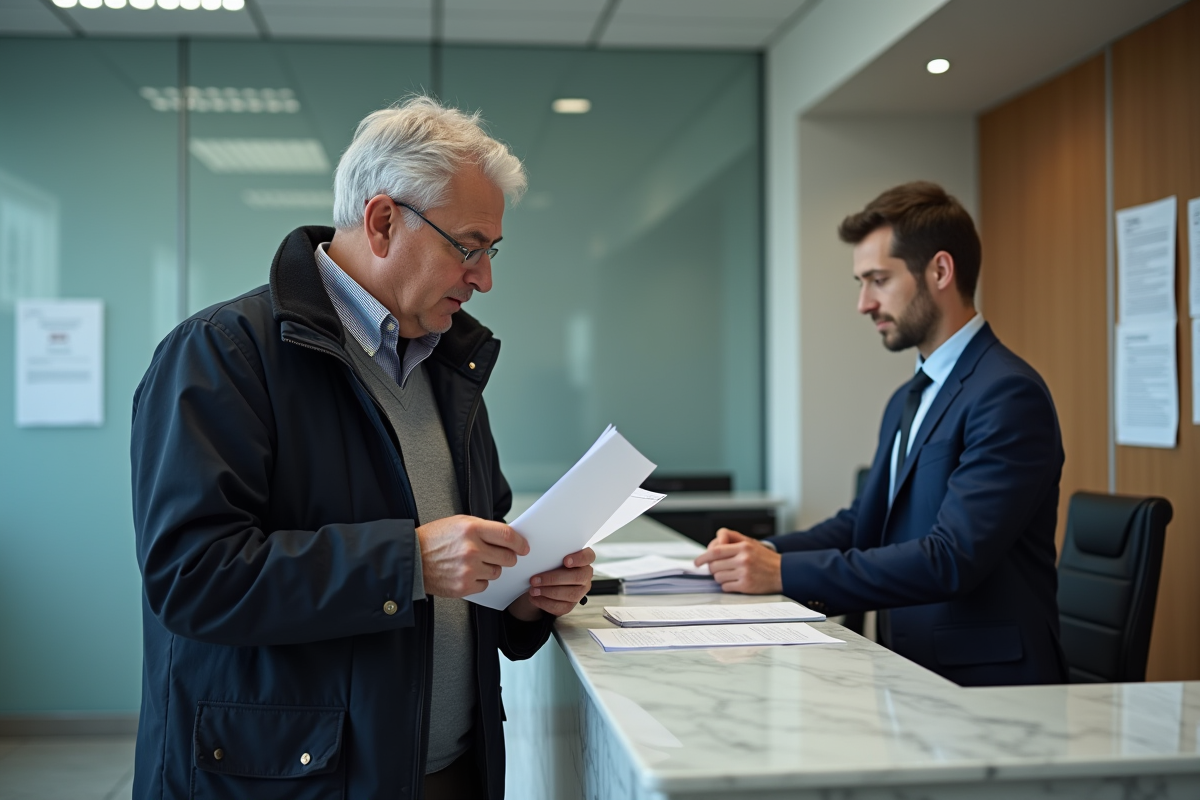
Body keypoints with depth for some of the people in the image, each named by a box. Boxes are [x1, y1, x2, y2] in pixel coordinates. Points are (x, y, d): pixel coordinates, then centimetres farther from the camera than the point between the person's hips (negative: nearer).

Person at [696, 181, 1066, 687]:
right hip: (912, 674, 8)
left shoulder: (1009, 395, -15)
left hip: (985, 684, -8)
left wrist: (785, 573, -22)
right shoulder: (907, 402, 17)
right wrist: (768, 551, 0)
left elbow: (951, 560, -23)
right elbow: (864, 522, 19)